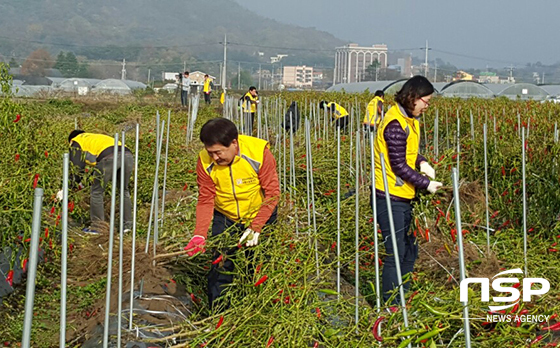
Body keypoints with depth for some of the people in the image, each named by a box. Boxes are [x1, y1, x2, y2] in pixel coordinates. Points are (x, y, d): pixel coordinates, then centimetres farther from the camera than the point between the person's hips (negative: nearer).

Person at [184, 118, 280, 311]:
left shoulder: (259, 153, -28)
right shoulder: (205, 162, -20)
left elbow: (272, 193, -24)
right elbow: (205, 200, -15)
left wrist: (255, 227, -31)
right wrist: (200, 234, -28)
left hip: (260, 215, -1)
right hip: (225, 217, 2)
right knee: (220, 265, -4)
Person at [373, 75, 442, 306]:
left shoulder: (410, 120, 10)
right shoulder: (395, 124, -20)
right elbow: (398, 165, -19)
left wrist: (422, 162, 1)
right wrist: (426, 184, -15)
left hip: (404, 196, 10)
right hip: (390, 198, -10)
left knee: (409, 251, 15)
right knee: (395, 255, -3)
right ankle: (390, 305, 7)